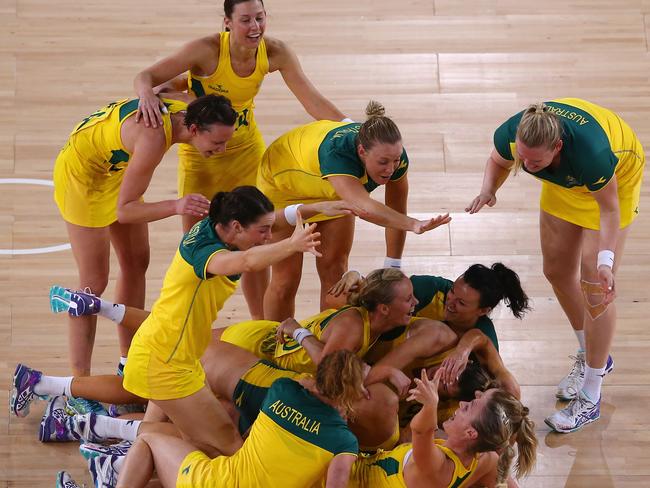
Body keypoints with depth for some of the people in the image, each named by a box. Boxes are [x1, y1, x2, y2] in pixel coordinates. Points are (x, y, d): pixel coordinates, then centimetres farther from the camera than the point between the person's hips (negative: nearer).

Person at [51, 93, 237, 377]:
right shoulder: (154, 139, -40)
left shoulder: (188, 106, -16)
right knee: (94, 282, -8)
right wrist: (175, 207, -47)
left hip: (114, 168, 9)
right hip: (81, 174, -9)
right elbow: (123, 210, -34)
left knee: (136, 262, 13)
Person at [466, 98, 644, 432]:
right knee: (556, 270, 11)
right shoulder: (510, 135, -32)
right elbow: (498, 163, -6)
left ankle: (590, 399, -2)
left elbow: (608, 208, -27)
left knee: (594, 282, -10)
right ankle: (591, 357, 36)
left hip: (617, 176, -6)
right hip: (566, 180, 6)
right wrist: (488, 189, -27)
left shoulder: (591, 152, -46)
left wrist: (605, 258, -37)